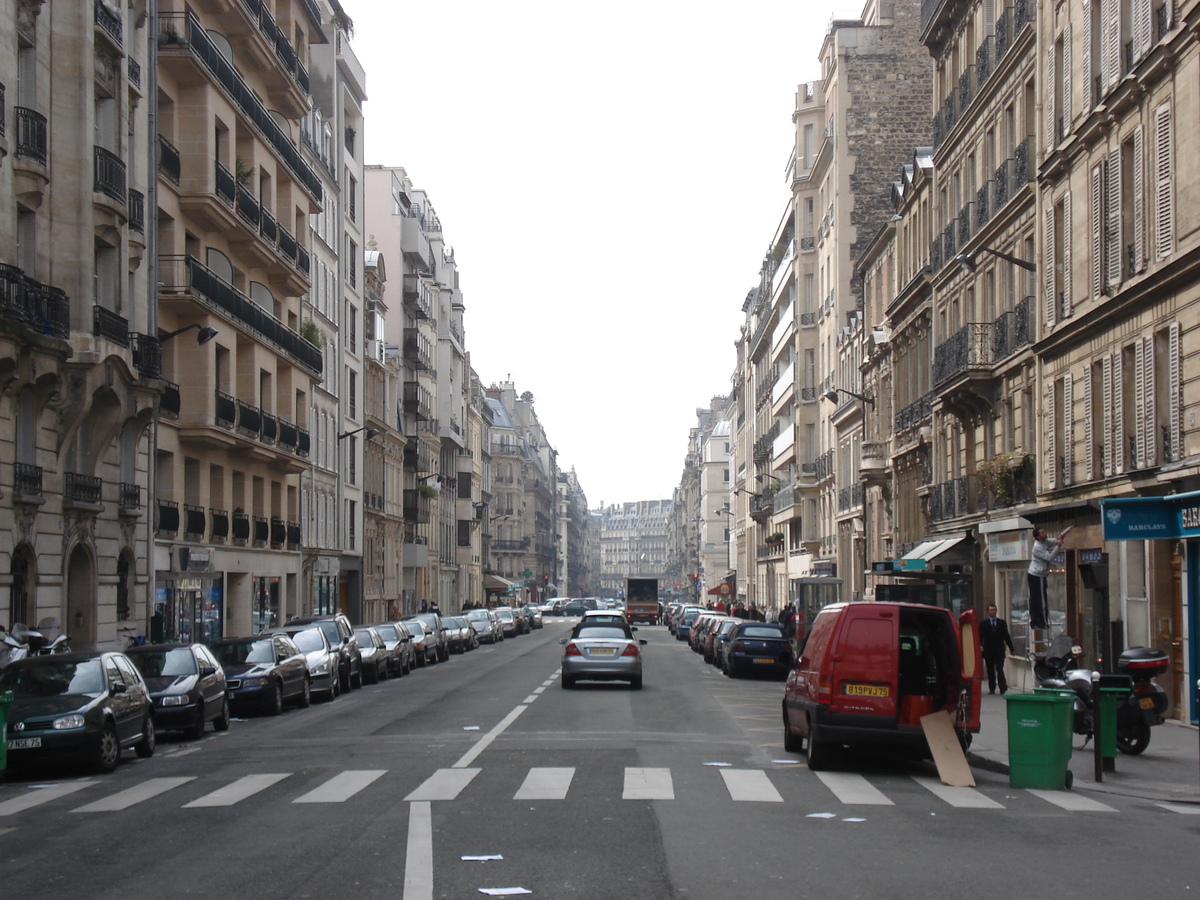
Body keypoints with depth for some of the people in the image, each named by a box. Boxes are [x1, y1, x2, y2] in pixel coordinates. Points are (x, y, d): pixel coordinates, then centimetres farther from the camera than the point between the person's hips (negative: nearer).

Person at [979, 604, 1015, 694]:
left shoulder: (1002, 622, 8)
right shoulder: (983, 623, 5)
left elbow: (1006, 636, 9)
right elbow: (980, 637, 2)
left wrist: (1011, 649, 8)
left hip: (999, 650, 0)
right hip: (988, 651, 0)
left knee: (1000, 669, -9)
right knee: (990, 670, 5)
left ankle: (1003, 688, -9)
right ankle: (992, 688, 10)